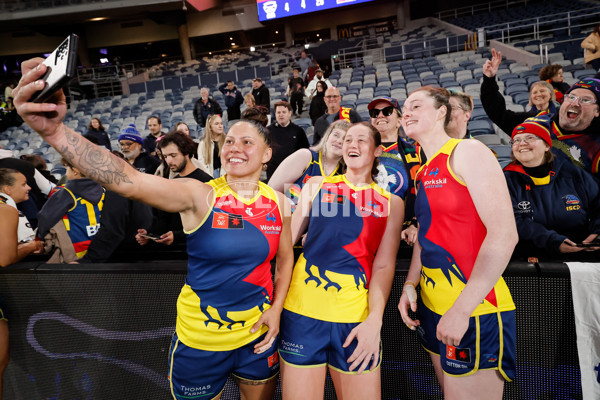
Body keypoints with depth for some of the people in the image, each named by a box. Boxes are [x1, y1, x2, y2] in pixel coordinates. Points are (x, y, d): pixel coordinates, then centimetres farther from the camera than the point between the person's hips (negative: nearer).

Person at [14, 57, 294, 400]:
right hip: (200, 339, -3)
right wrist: (54, 131, -44)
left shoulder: (279, 203, -5)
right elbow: (128, 180, -33)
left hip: (258, 333, 3)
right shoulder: (200, 196, -17)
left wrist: (276, 309, -3)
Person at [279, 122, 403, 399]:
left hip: (358, 318, 1)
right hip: (303, 310, 0)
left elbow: (384, 266, 2)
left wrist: (374, 321, -10)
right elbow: (287, 239, 7)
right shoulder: (316, 186, 7)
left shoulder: (391, 203, 8)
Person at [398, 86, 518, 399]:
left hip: (475, 310, -8)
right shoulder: (423, 172, 11)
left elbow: (504, 234, -20)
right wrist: (410, 283, 4)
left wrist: (462, 309, -21)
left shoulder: (468, 152, -12)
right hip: (431, 306, 8)